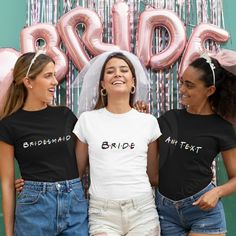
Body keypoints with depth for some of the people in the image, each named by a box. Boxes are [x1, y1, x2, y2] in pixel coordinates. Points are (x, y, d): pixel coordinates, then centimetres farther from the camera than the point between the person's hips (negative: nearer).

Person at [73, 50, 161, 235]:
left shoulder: (149, 122, 4)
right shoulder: (87, 120, 3)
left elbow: (153, 176, 11)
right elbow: (76, 171, 9)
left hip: (143, 211, 1)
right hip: (102, 214, -1)